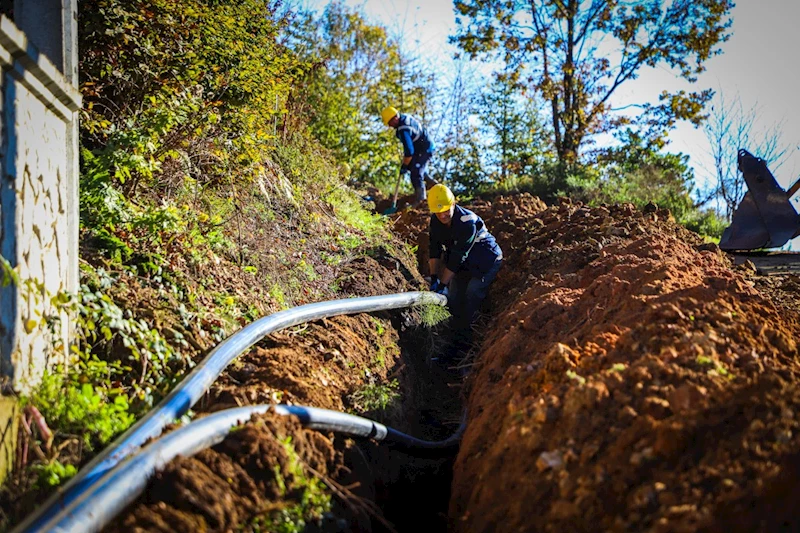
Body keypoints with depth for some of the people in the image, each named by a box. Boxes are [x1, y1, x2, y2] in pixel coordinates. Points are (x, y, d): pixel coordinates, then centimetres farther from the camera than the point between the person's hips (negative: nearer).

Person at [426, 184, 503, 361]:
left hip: (486, 261, -7)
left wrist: (444, 284, -31)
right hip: (465, 265, 7)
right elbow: (435, 249, -11)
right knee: (454, 299, 1)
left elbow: (457, 257, -33)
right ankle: (459, 342, 11)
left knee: (472, 294, -19)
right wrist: (434, 278, -21)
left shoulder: (467, 222, -33)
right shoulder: (436, 220, -12)